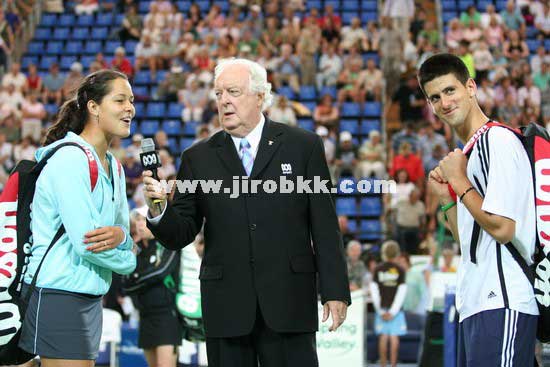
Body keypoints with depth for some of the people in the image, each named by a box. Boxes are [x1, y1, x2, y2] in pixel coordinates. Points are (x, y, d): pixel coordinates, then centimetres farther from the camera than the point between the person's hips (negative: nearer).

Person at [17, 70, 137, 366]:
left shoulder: (112, 166, 15)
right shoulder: (70, 158, -14)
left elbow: (122, 228, 12)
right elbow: (85, 241, -20)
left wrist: (120, 235, -12)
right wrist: (127, 261, -3)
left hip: (89, 296, 9)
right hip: (59, 294, -9)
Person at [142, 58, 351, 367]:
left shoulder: (303, 146, 5)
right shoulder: (199, 158, 9)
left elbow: (325, 225, 3)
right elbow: (180, 235, 6)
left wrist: (335, 292, -3)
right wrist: (158, 207, -15)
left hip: (289, 303, -1)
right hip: (226, 306, 2)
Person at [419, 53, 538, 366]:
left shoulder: (500, 141, -9)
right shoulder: (469, 151, 20)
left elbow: (501, 228, -18)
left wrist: (459, 181, -7)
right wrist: (447, 197, 11)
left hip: (502, 304, -10)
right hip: (474, 305, 10)